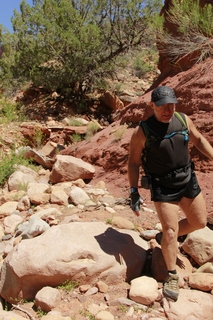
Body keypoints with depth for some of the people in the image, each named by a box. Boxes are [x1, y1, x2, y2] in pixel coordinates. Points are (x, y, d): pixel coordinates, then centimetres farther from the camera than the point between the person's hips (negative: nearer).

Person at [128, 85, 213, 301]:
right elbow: (133, 162, -9)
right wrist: (134, 192, -12)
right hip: (162, 187, -5)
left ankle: (164, 237, 37)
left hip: (188, 180, 6)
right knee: (171, 230, -5)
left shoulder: (183, 120, -4)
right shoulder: (142, 131, -16)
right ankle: (172, 276, 17)